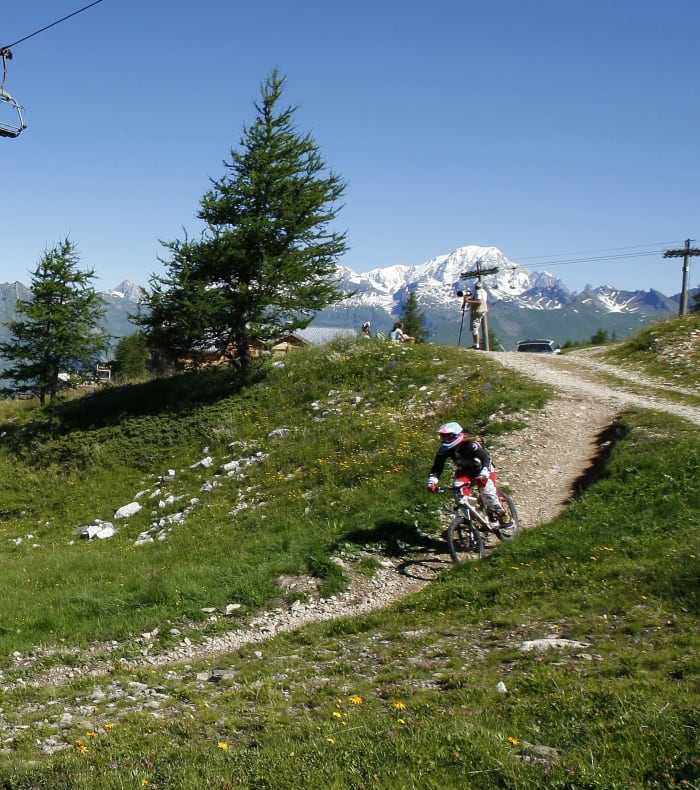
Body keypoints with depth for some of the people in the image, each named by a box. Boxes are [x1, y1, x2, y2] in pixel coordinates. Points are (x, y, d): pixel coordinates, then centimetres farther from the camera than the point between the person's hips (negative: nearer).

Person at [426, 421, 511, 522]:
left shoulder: (471, 444, -34)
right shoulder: (444, 449, -20)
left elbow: (485, 457, -42)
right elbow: (438, 466, -20)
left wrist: (483, 474, -58)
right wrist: (432, 481, -35)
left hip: (480, 469, -4)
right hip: (463, 470, 4)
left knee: (487, 490, -24)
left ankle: (501, 514, 0)